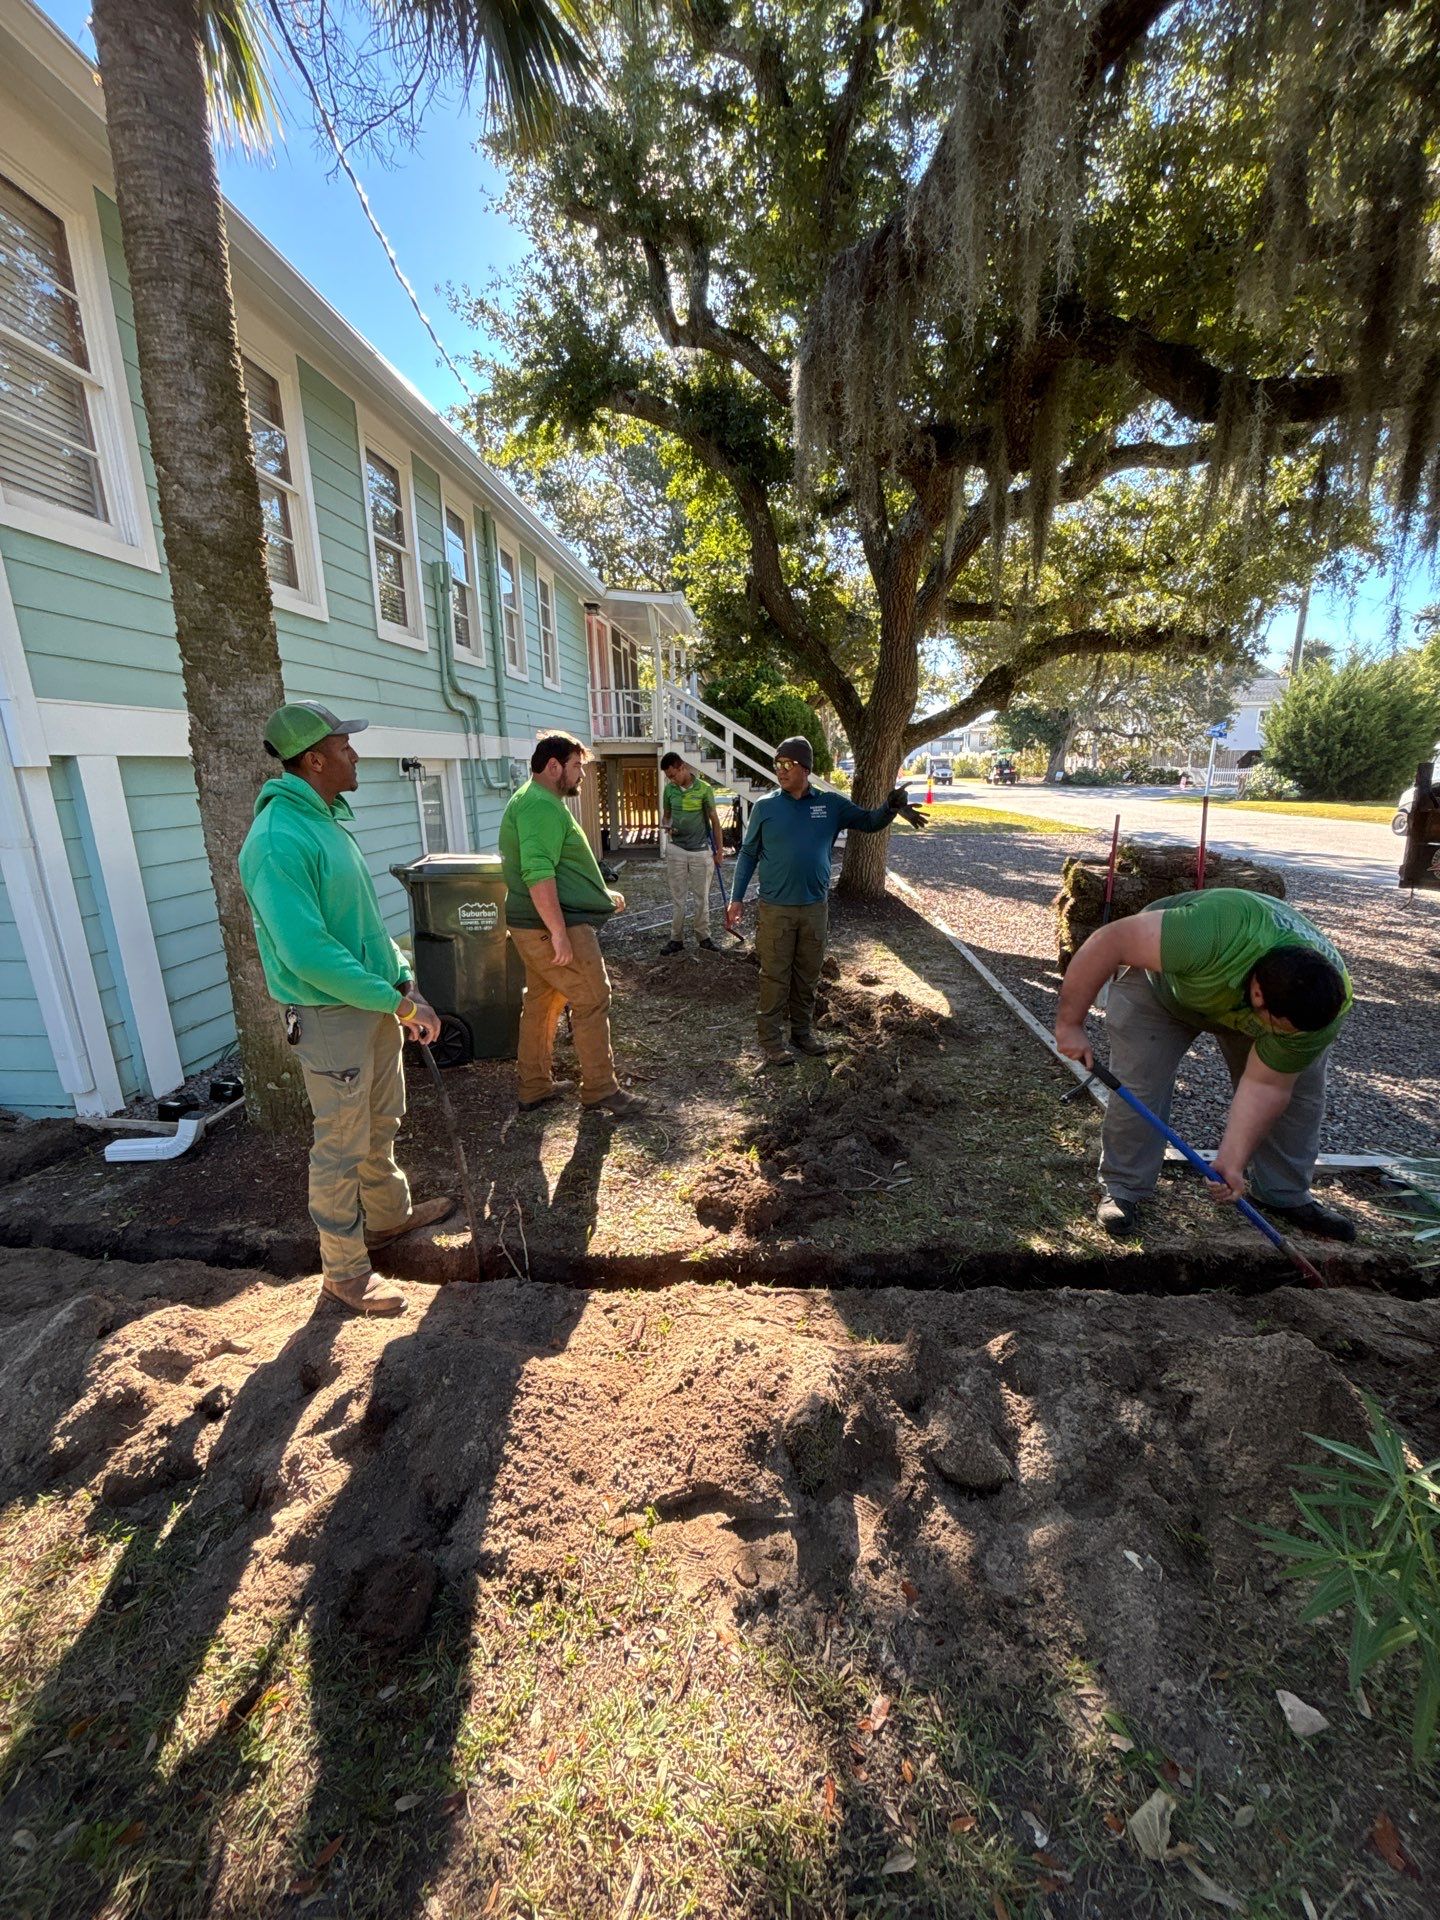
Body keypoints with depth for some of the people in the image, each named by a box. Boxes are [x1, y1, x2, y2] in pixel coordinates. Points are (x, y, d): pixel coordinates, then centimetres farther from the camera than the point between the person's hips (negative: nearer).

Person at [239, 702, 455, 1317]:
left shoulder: (328, 820, 9)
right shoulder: (278, 840, -22)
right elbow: (308, 952, -27)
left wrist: (404, 983, 5)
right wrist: (397, 1001, -22)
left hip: (376, 1005, 9)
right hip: (331, 1017, -9)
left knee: (380, 1125, 24)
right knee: (341, 1146, 6)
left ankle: (388, 1215, 45)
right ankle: (344, 1269, 25)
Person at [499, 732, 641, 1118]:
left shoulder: (531, 801, 19)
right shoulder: (543, 806, -17)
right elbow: (539, 875, -27)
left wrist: (602, 894, 26)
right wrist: (559, 933, -28)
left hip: (533, 926, 11)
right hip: (552, 926, -11)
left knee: (541, 1002, 16)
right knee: (591, 1001, -1)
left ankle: (535, 1087, 27)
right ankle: (600, 1090, 10)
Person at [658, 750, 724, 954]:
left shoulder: (704, 788, -8)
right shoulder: (669, 789, 1)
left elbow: (714, 820, -2)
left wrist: (719, 850, 0)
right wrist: (667, 826, -11)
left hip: (701, 852, -2)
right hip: (676, 851, 2)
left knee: (701, 898, 8)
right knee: (677, 898, 6)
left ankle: (703, 936, 21)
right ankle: (676, 939, 13)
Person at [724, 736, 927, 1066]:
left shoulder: (831, 804, 2)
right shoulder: (765, 807, -3)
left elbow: (870, 822, 8)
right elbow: (748, 853, 3)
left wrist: (892, 807, -14)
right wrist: (737, 898, -2)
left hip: (815, 908, 3)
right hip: (776, 909, -2)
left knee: (808, 975, 14)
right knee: (775, 976, 2)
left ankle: (803, 1031, 30)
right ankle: (771, 1039, 14)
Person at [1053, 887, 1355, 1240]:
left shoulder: (1326, 1005, -29)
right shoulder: (1217, 933, -47)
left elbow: (1264, 1086, -23)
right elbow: (1108, 941, -42)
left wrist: (1230, 1162, -29)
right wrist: (1070, 1023, -36)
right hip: (1161, 979, -4)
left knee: (1300, 1089, 1)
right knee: (1137, 1085, -12)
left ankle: (1288, 1195, 22)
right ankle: (1122, 1188, 6)